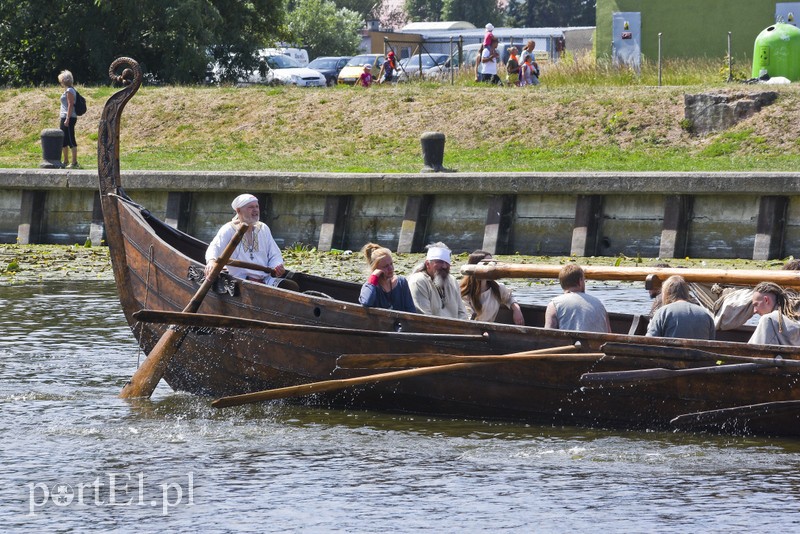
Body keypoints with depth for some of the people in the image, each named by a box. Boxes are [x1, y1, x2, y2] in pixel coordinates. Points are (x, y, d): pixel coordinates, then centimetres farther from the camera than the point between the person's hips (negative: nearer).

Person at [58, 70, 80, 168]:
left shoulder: (69, 91, -13)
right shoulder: (67, 90, 16)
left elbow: (70, 105, -20)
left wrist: (67, 119, -23)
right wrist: (60, 115, 24)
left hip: (69, 118, -11)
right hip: (64, 118, 11)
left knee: (70, 140, -9)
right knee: (64, 141, 15)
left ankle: (75, 163, -9)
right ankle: (65, 161, 23)